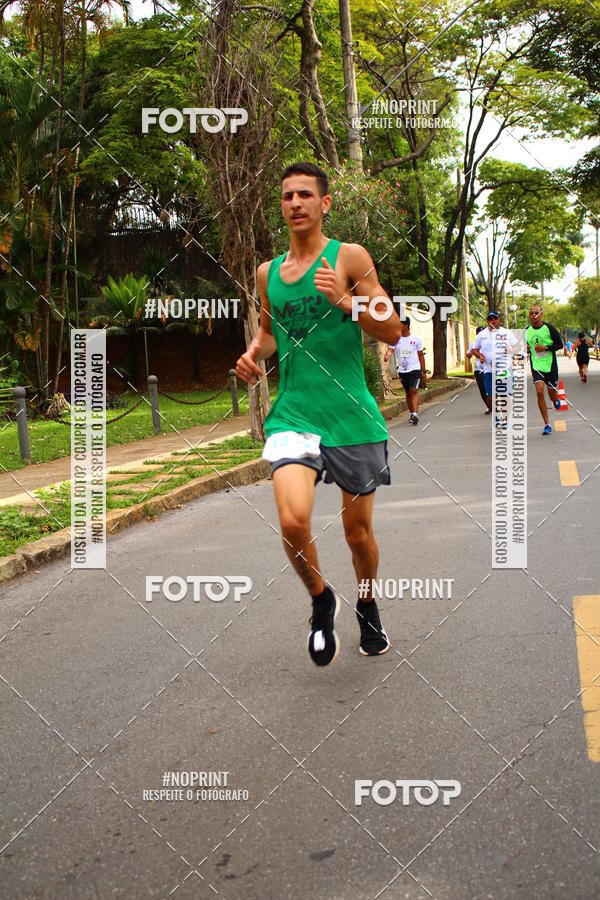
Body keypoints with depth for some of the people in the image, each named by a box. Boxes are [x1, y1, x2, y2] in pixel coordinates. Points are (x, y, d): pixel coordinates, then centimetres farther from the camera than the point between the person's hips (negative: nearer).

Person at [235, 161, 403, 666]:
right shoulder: (268, 272, 12)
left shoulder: (350, 258, 0)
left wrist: (346, 302, -19)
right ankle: (321, 600, 9)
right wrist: (255, 353, 6)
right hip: (293, 414, 2)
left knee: (358, 531, 10)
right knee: (293, 520, -21)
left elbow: (393, 332, -3)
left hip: (353, 417, -2)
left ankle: (368, 608, 40)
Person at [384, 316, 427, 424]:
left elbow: (421, 355, 5)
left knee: (414, 390, -17)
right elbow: (391, 349, -12)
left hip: (415, 369, -3)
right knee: (408, 393, 11)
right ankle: (412, 413, 25)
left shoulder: (416, 338, 0)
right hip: (402, 370, 3)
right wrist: (387, 355, -37)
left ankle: (415, 414, -25)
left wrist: (424, 371, 6)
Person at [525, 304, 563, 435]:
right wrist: (526, 349, -4)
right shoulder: (527, 331, 3)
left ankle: (556, 399, 51)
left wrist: (545, 348, -18)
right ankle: (547, 425, -11)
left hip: (550, 366, -1)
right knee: (539, 392, -17)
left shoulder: (548, 328, -8)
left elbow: (560, 344, -5)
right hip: (536, 367, 1)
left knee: (552, 394, 8)